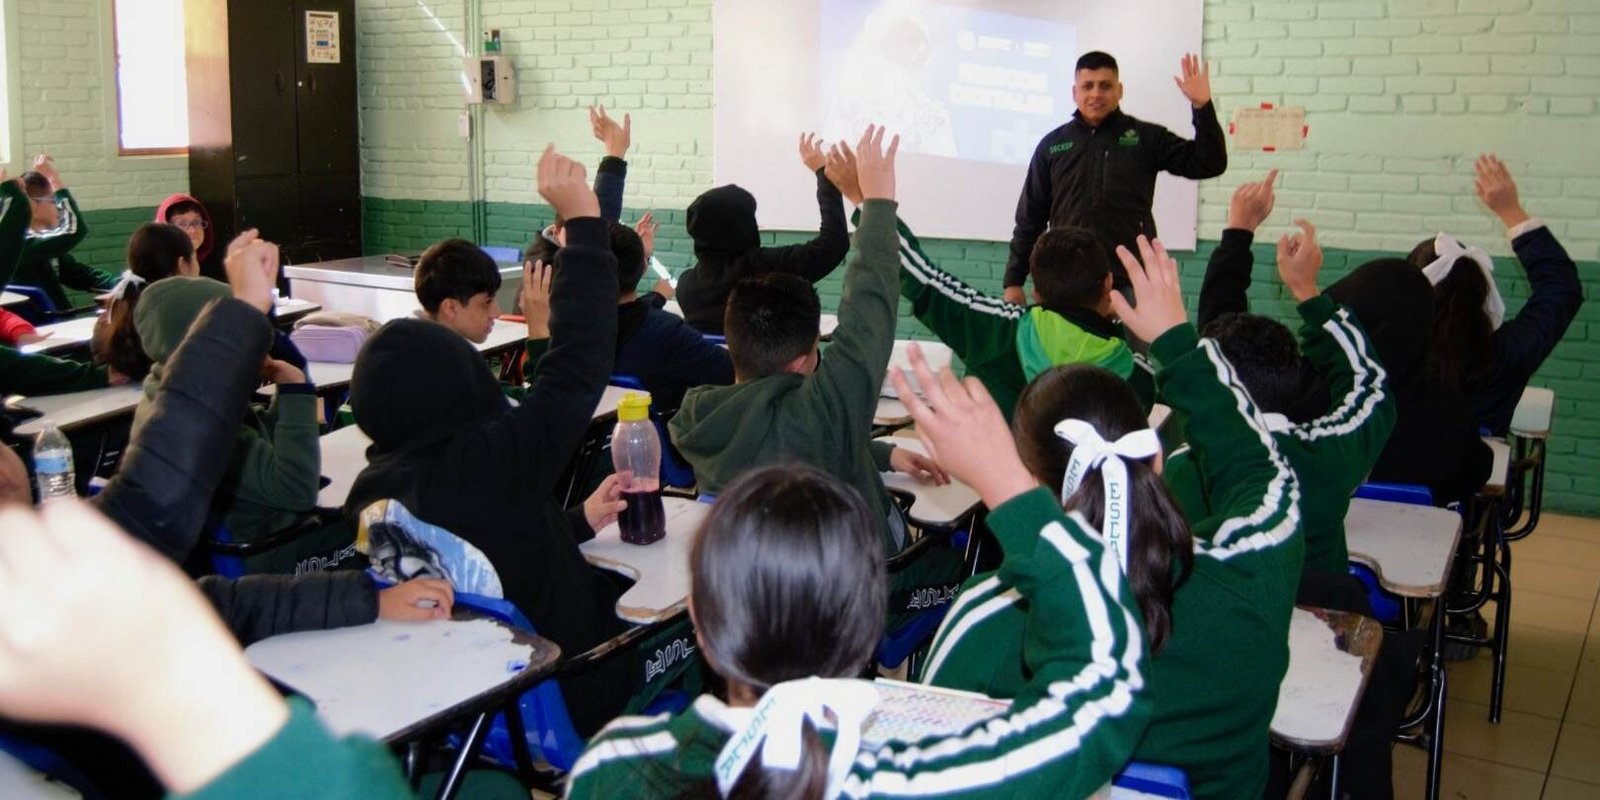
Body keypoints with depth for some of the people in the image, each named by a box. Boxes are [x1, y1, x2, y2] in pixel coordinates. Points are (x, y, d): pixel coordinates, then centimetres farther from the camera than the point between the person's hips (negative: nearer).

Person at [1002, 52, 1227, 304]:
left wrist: (1202, 106, -12)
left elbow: (1208, 164, 0)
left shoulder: (1146, 138, 6)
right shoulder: (1052, 145, 9)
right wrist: (1014, 280, 7)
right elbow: (1030, 218, 11)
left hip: (1130, 283, -1)